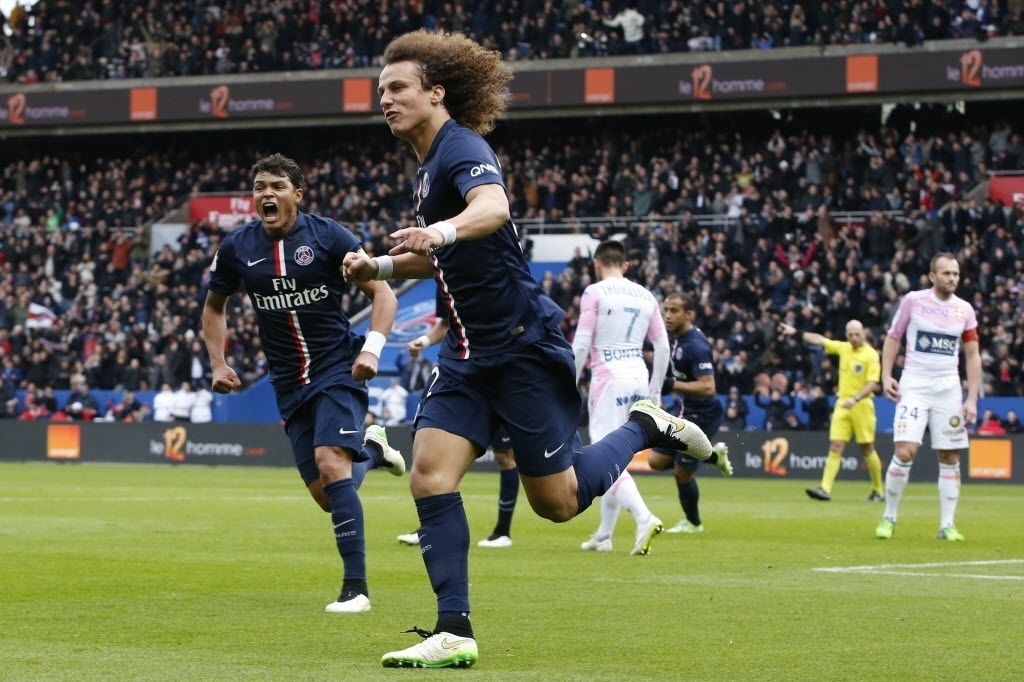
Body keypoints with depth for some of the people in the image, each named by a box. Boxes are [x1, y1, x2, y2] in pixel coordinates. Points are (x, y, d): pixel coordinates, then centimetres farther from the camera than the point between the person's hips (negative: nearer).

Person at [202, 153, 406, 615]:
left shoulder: (327, 236, -8)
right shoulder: (237, 247, 2)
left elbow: (382, 292, -5)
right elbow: (214, 306, 19)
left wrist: (371, 348, -19)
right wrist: (218, 364, 7)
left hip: (337, 369, -4)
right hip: (289, 382, 4)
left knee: (330, 462, -25)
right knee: (326, 496, 2)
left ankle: (355, 587, -22)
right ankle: (371, 450, 38)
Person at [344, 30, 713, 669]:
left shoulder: (462, 147, -14)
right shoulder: (430, 164, 15)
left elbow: (493, 209, -37)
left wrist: (441, 231, -57)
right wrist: (381, 266, 15)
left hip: (524, 344, -8)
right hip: (469, 352, 8)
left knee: (558, 501, -2)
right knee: (430, 477, -10)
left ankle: (645, 428, 22)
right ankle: (454, 633, -10)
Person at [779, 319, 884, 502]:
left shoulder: (871, 355, -9)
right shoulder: (843, 348, 8)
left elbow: (872, 383, -15)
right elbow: (819, 340, 14)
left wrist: (855, 399, -27)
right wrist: (796, 333, 11)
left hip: (862, 405, -5)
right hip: (842, 403, 5)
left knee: (867, 448, 3)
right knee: (835, 446, -6)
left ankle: (878, 491, 17)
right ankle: (825, 489, -14)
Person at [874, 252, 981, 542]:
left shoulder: (964, 310, 5)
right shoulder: (913, 300, -2)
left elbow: (972, 356, 8)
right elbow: (893, 338, 7)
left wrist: (972, 399, 1)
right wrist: (886, 376, -5)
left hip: (948, 388, 3)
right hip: (914, 385, -3)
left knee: (950, 457, 2)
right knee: (905, 451, -15)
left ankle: (947, 525, 9)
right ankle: (889, 517, 1)